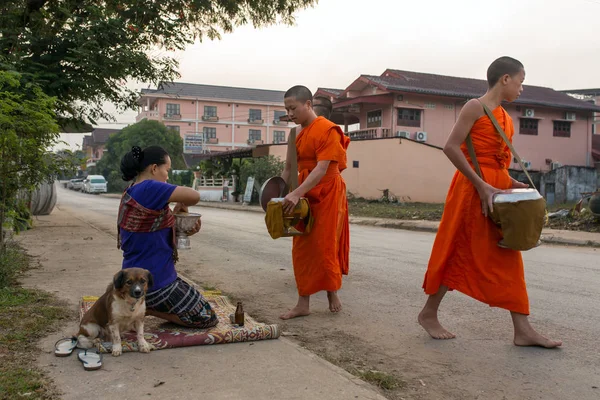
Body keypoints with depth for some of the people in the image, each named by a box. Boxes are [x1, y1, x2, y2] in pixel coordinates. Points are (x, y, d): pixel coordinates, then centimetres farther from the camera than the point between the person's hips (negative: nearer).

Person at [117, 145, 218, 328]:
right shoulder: (149, 188, -21)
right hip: (154, 281, -10)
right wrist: (182, 204, -5)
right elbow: (194, 196, -26)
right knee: (208, 318, 2)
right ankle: (144, 308, -5)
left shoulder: (130, 192, 8)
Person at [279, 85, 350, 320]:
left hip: (327, 194, -7)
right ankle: (303, 304, 12)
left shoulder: (327, 130, -14)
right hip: (304, 196, 7)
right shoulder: (297, 134, 9)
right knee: (302, 249, 5)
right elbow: (289, 167, 15)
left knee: (325, 246, 1)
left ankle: (332, 294, 24)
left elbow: (322, 169, -23)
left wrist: (296, 194, -32)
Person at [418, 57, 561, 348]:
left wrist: (511, 183, 4)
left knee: (507, 258, 5)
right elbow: (451, 147, -17)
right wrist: (481, 186, -20)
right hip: (472, 190, -8)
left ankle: (523, 330, 9)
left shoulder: (505, 116, 16)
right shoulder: (475, 107, -8)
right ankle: (429, 314, 17)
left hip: (497, 190, 8)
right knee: (459, 253, 0)